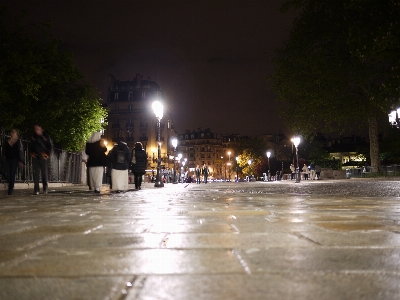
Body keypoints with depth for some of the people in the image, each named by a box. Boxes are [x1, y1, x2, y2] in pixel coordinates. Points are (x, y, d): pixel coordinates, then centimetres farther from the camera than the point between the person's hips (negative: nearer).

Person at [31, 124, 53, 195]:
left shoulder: (46, 137, 1)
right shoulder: (33, 137, 9)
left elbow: (50, 147, 6)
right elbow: (31, 146, 21)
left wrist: (47, 154, -4)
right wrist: (31, 153, 5)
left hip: (44, 158, -2)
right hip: (35, 158, 2)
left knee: (44, 173, 2)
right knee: (36, 174, -2)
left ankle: (45, 189, 15)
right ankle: (36, 190, 1)